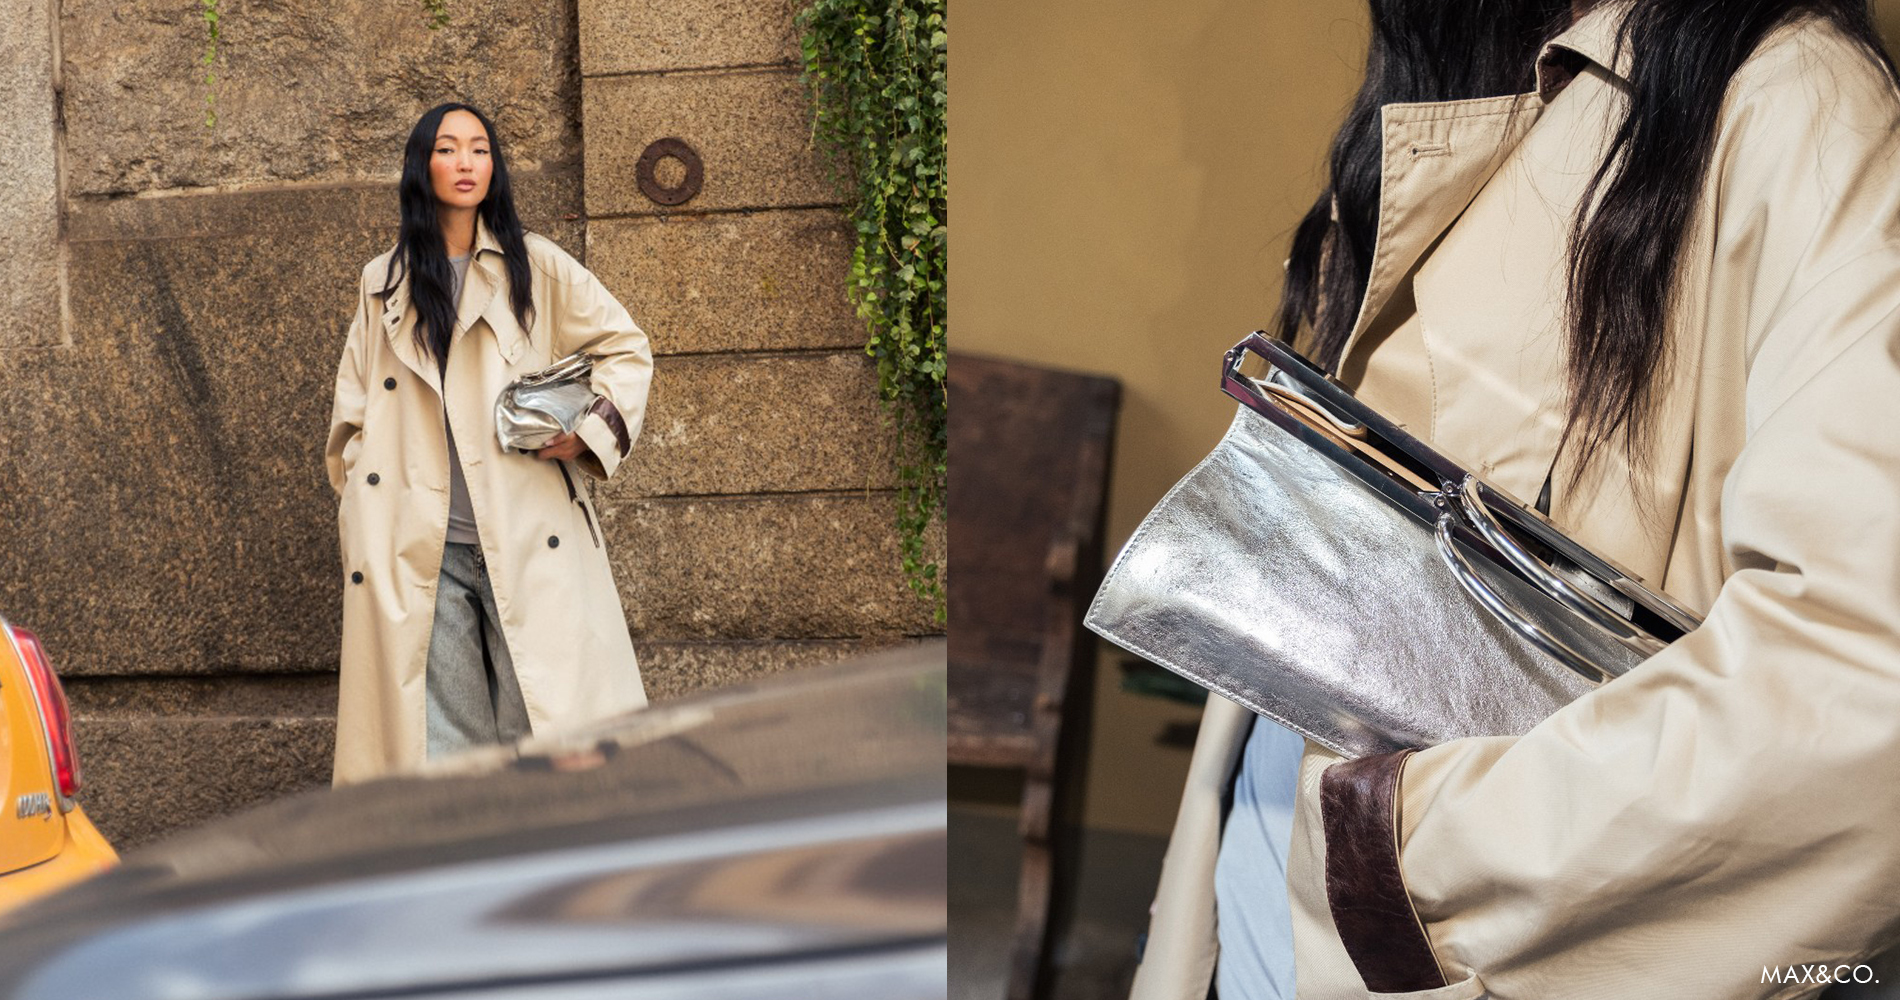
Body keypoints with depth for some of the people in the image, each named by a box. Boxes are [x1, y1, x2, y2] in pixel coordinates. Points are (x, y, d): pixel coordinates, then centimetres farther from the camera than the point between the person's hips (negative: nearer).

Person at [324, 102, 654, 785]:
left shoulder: (535, 267, 8)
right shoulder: (382, 285, 16)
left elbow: (627, 349, 12)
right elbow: (352, 416, 21)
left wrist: (589, 427, -4)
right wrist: (360, 513, 11)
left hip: (526, 538, -2)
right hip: (419, 544, 2)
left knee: (544, 726, -5)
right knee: (438, 737, 0)